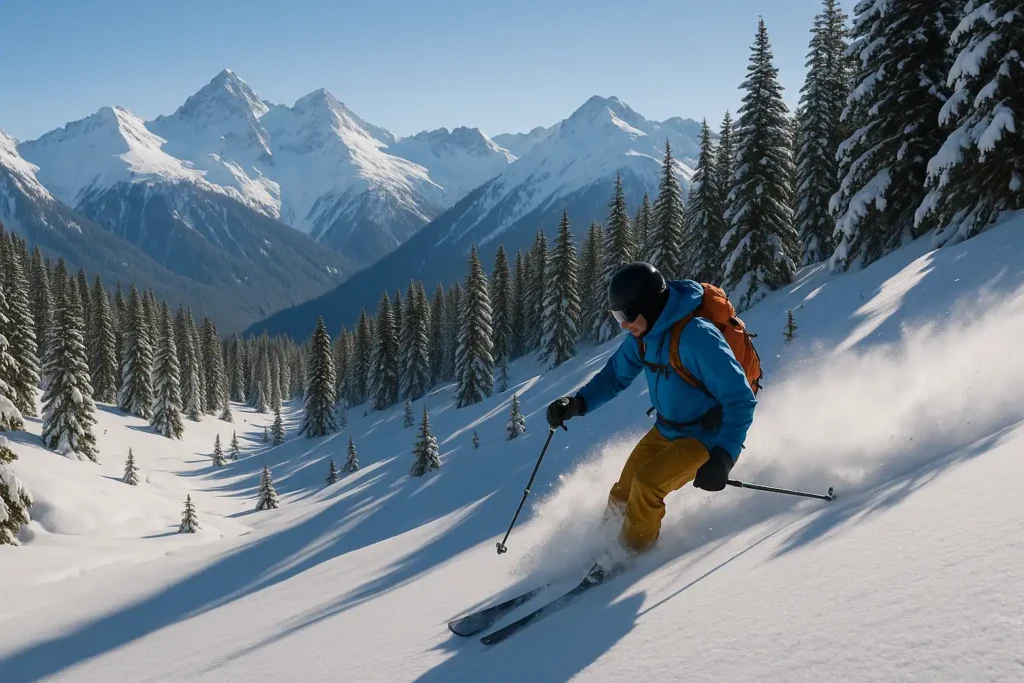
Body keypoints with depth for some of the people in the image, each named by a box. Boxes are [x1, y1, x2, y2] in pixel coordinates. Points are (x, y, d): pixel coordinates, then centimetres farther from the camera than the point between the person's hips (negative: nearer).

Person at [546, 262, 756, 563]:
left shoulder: (696, 337, -32)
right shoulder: (644, 334, -7)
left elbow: (740, 399, -29)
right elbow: (615, 375, 8)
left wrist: (723, 458, -37)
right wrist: (577, 403, -8)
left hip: (706, 438, -7)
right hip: (666, 430, 7)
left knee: (646, 484, -21)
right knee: (623, 491, 4)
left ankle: (632, 554, 1)